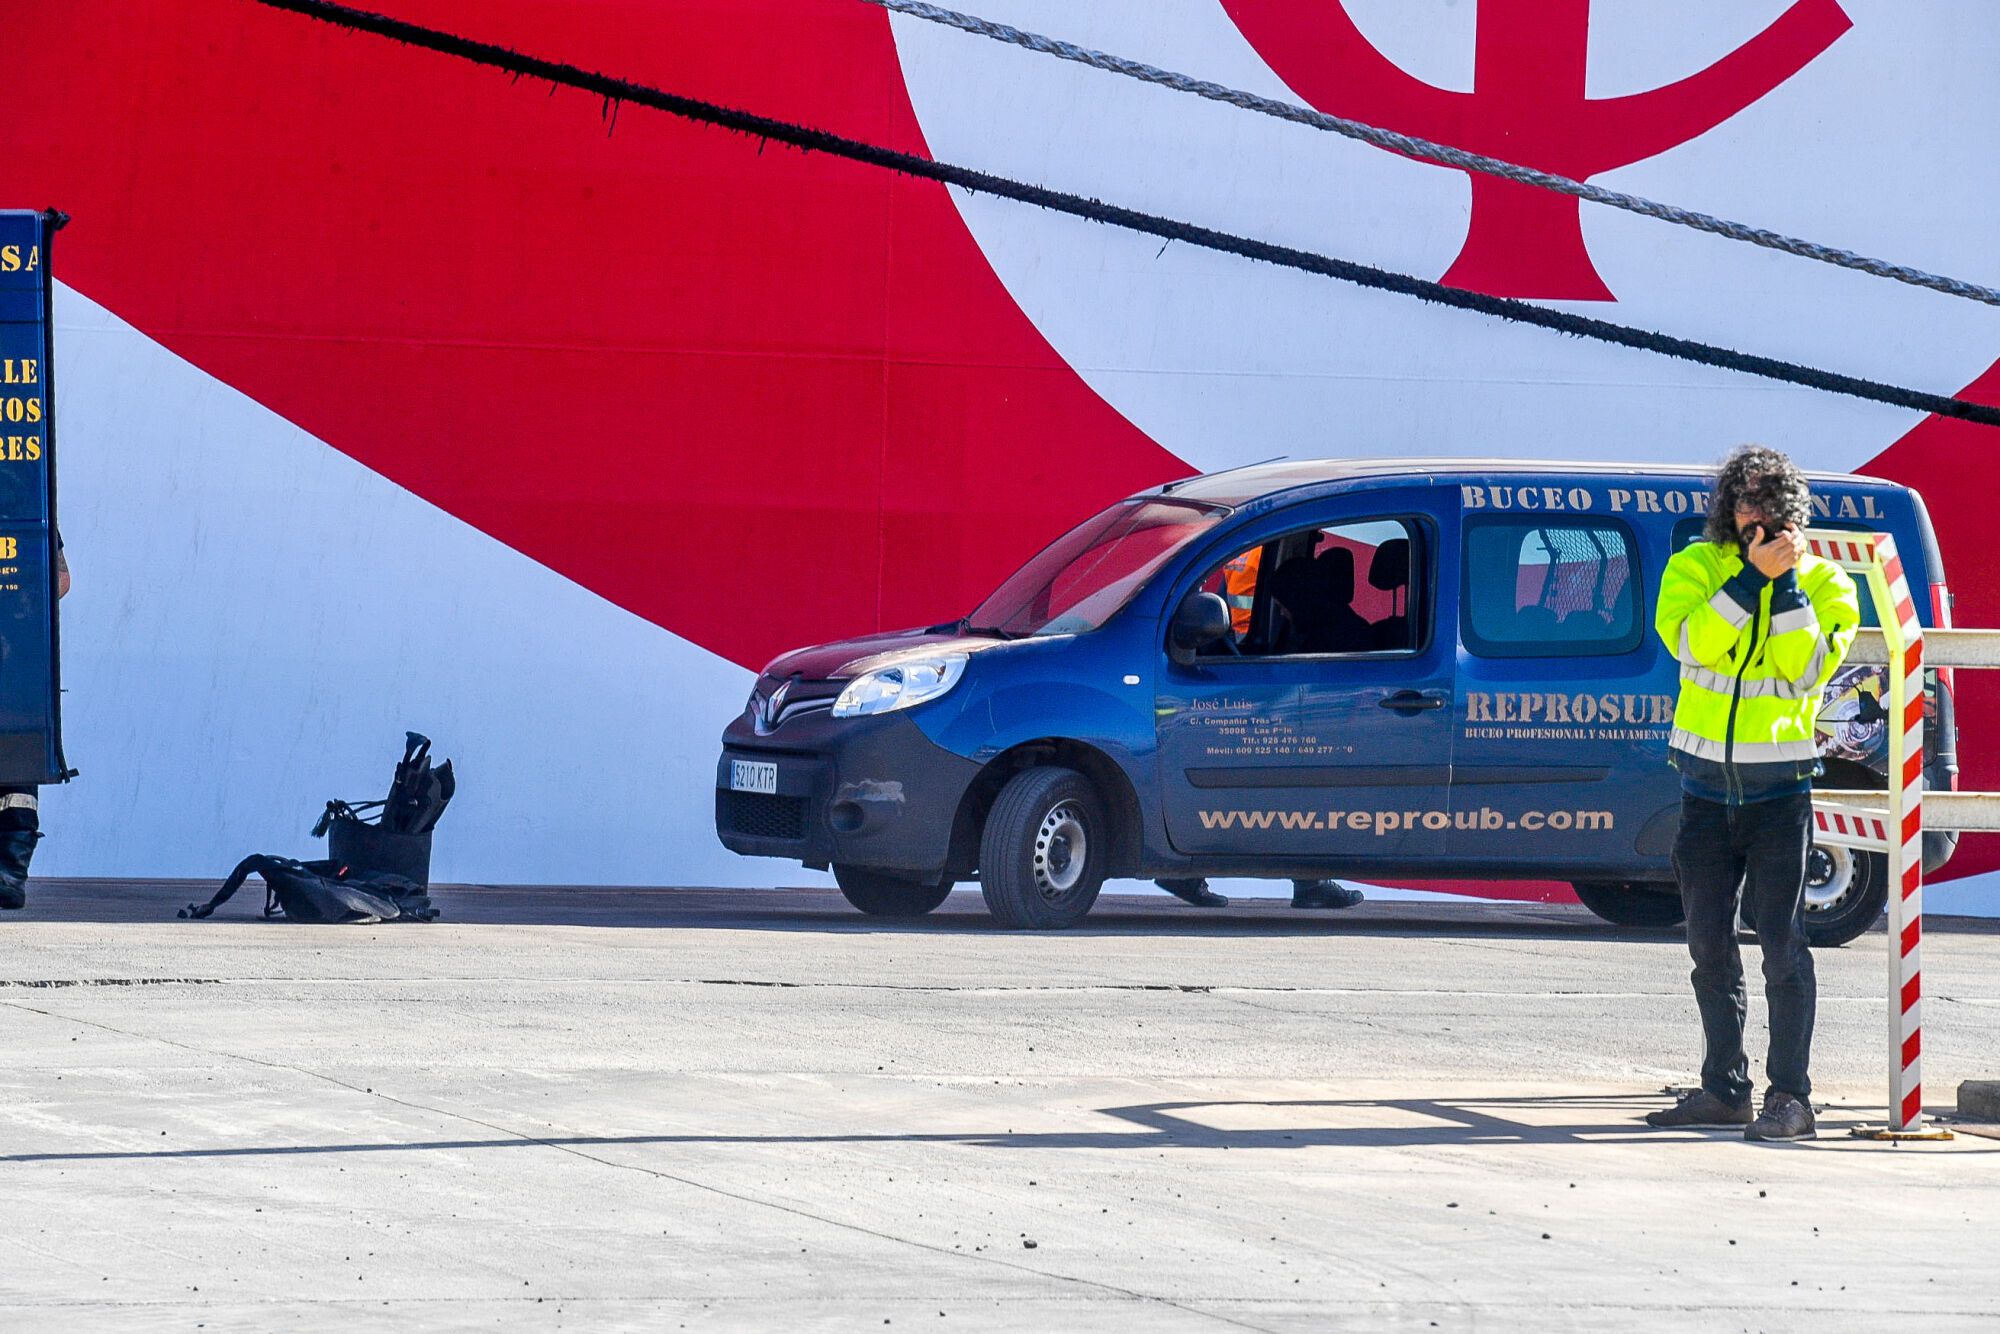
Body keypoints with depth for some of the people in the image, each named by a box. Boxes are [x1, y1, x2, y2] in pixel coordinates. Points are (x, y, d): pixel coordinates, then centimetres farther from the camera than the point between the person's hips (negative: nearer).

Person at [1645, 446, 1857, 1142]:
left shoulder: (1825, 583, 1)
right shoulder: (1696, 568, 4)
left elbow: (1808, 668, -13)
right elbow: (1691, 640, -15)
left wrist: (1788, 583, -17)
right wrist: (1754, 575, -19)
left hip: (1779, 789, -3)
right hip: (1707, 787, 3)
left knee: (1782, 941, -9)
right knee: (1710, 945, 9)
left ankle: (1788, 1095, -6)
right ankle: (1724, 1088, 19)